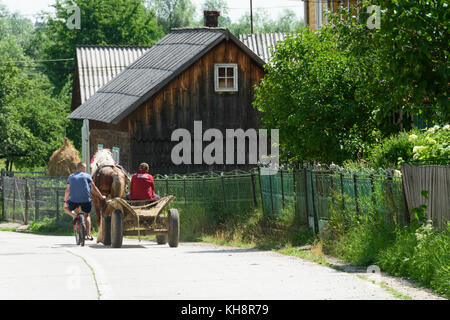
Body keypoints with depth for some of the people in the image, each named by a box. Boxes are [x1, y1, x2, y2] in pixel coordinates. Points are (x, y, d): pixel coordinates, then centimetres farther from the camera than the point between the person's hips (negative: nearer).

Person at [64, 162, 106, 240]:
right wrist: (101, 197, 16)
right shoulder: (87, 176, 8)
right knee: (87, 215, 22)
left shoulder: (71, 177, 14)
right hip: (86, 199, 0)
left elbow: (67, 190, 10)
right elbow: (94, 188, 6)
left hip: (74, 200, 0)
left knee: (66, 208, 30)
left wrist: (65, 201, 14)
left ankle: (74, 216, -1)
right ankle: (88, 235, 11)